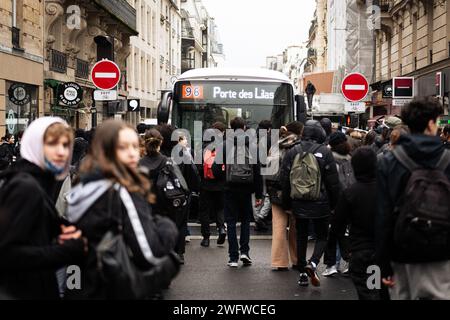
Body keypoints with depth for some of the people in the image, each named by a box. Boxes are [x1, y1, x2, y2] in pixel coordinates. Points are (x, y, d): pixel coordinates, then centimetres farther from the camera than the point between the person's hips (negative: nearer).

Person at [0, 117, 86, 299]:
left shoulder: (40, 182, 11)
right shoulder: (25, 187, -18)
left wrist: (68, 238, -2)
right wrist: (67, 251, -21)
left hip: (36, 288, 9)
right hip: (21, 292, -9)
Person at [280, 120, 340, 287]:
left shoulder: (292, 152, 2)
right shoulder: (324, 152, -8)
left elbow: (285, 181, 6)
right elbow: (333, 181, -6)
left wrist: (286, 203, 14)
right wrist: (334, 203, 4)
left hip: (298, 204, 3)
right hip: (320, 204, -3)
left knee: (301, 237, 15)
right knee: (322, 236, 9)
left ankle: (303, 273, 16)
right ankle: (312, 264, -15)